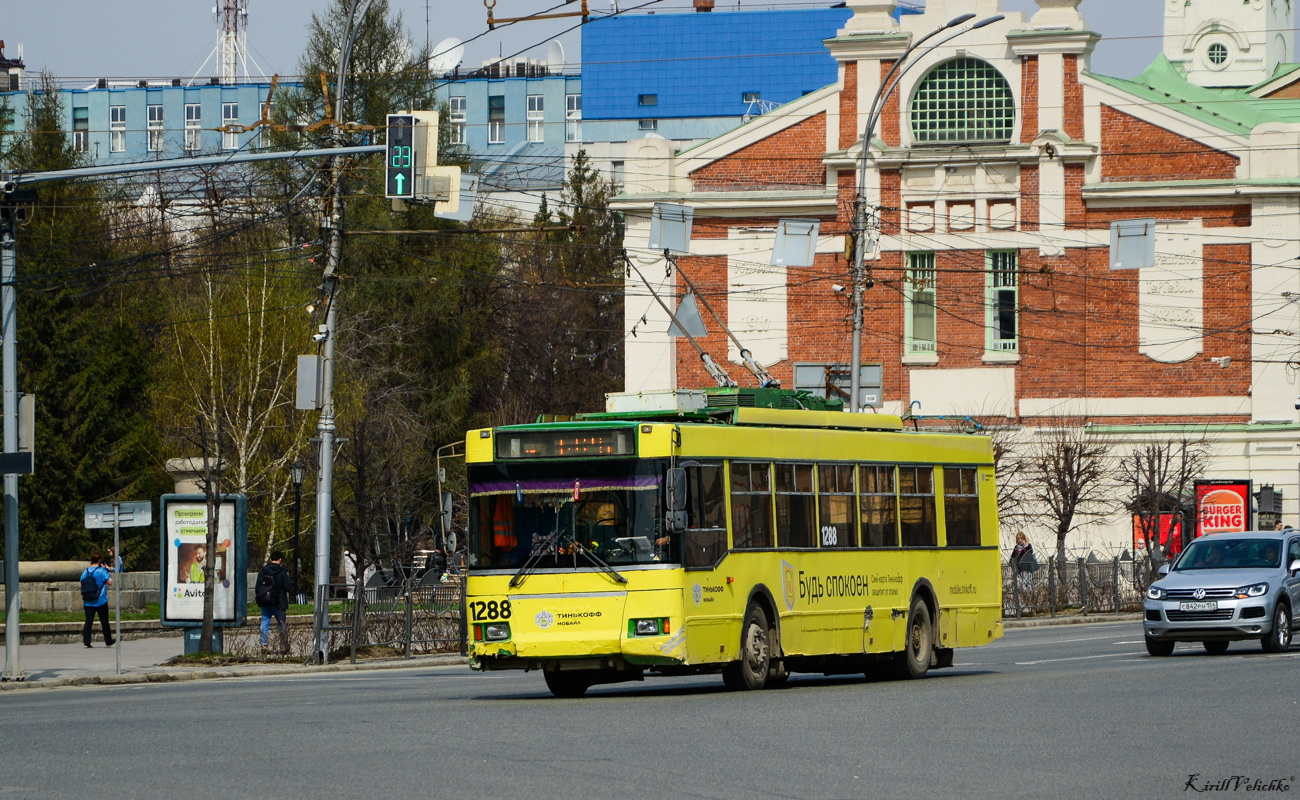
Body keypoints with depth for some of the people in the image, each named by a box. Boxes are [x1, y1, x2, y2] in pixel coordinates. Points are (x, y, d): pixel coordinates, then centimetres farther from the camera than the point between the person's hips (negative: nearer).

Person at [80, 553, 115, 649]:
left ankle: (86, 642, -9)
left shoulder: (85, 572, 6)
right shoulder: (101, 571, -8)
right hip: (101, 601, -3)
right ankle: (108, 641, 20)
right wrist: (108, 574, 4)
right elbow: (110, 582, -7)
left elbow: (81, 584, 10)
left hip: (88, 602, 3)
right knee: (104, 622, 10)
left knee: (88, 622, 0)